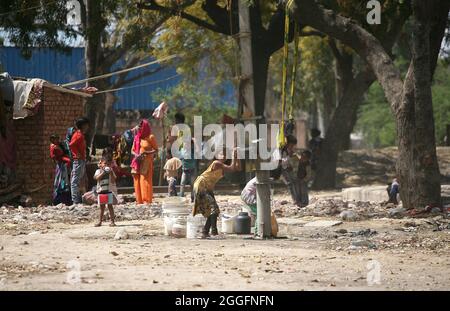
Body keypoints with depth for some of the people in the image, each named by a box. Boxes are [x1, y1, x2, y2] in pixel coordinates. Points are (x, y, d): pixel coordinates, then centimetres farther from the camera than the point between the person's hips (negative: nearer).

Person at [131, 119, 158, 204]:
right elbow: (132, 150, 14)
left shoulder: (150, 137, -3)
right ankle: (139, 201, 6)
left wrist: (145, 153, -18)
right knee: (137, 182, 2)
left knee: (145, 181, -11)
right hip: (137, 162, 5)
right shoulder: (137, 137, 11)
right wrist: (136, 155, -9)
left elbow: (156, 149, -4)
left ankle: (147, 201, -10)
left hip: (146, 162, -5)